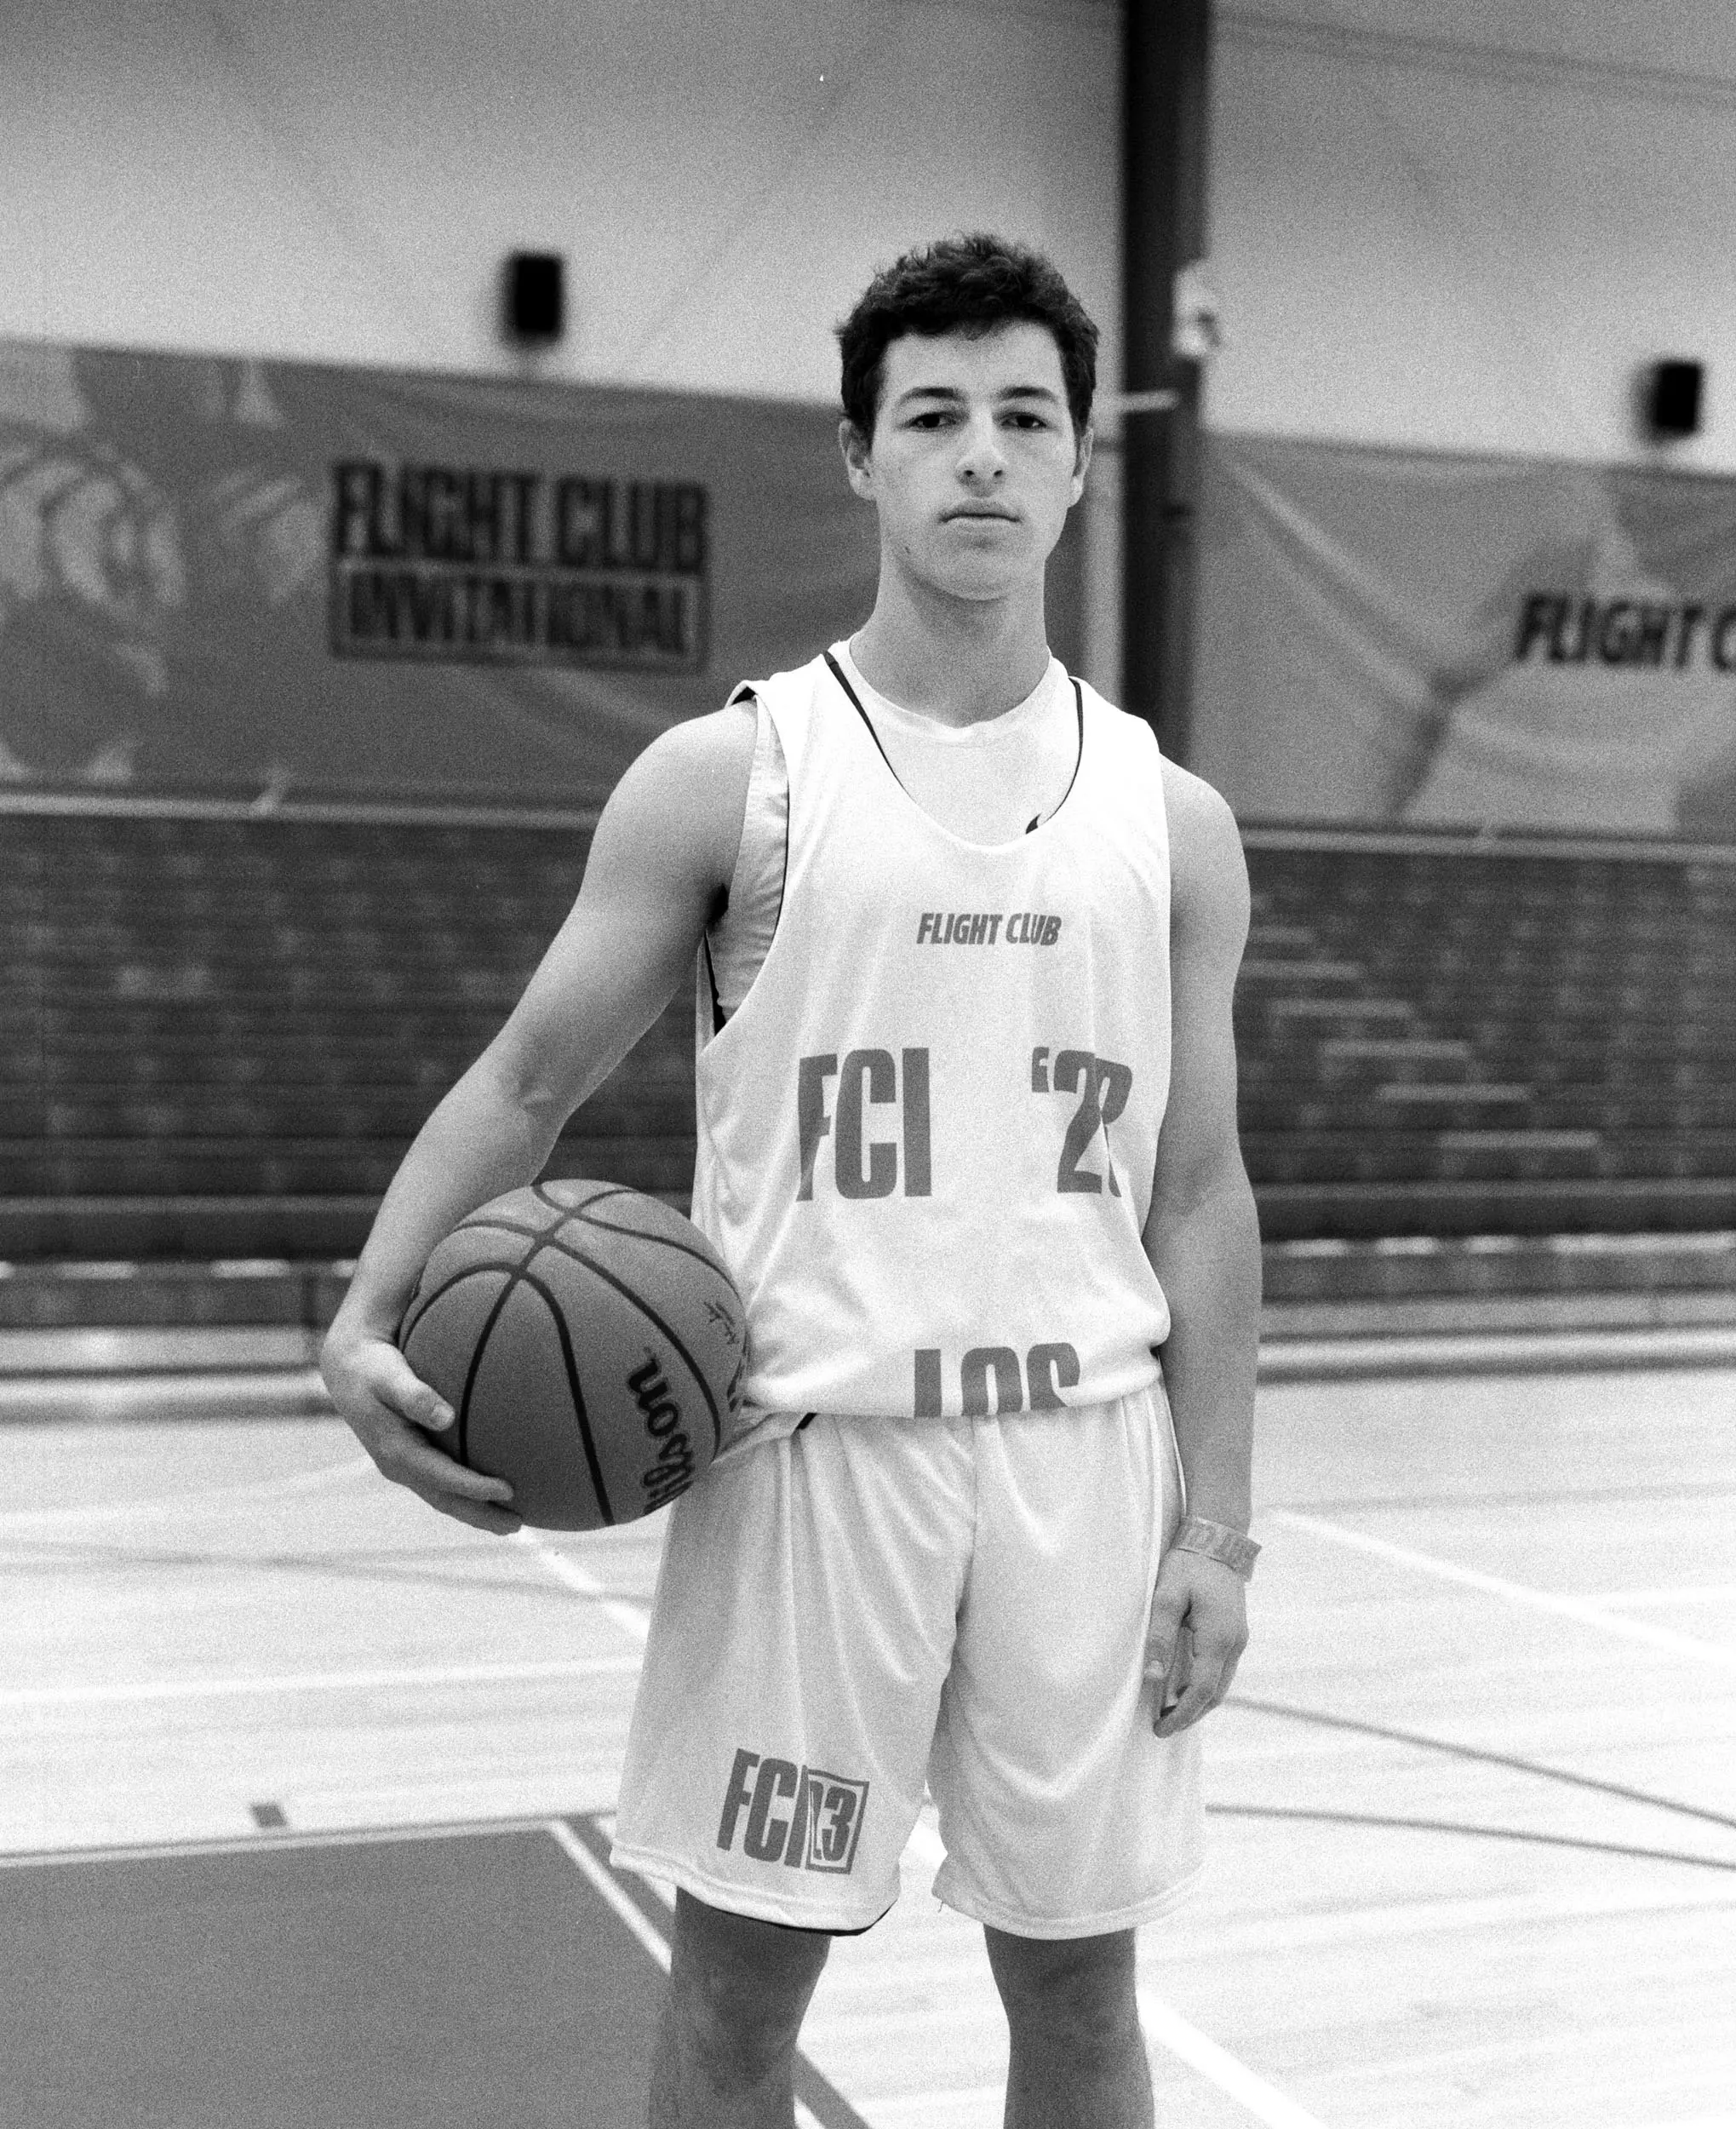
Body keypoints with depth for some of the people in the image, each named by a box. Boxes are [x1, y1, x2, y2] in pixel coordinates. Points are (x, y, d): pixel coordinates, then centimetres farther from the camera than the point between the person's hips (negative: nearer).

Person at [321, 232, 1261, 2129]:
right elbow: (530, 1077, 2)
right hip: (812, 1438, -2)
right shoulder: (727, 779, -1)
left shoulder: (1169, 821, 6)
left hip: (1083, 1446, 2)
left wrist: (1215, 1521, 2)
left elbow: (1195, 1190, 8)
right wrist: (373, 1315, -14)